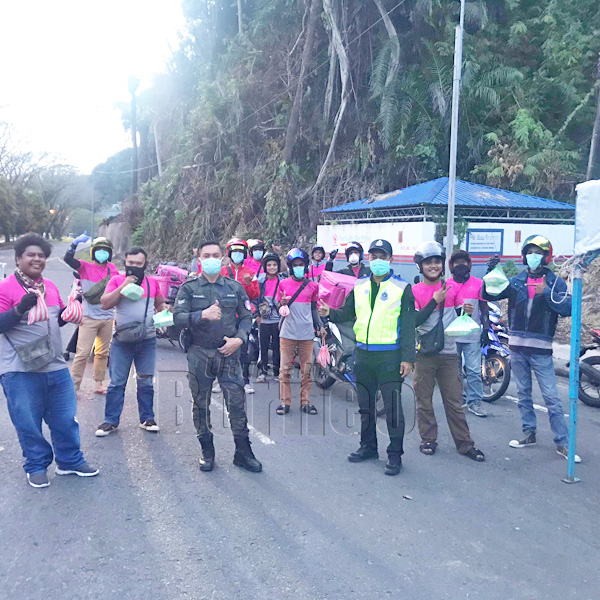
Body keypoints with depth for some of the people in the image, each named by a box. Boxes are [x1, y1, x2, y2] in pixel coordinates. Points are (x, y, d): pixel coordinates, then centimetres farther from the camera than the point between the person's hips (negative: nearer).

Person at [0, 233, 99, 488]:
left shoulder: (50, 287, 12)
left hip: (55, 367, 6)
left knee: (65, 419, 13)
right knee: (28, 423, 5)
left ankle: (70, 461, 29)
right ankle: (36, 467, 24)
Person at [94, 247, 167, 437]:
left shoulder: (153, 282, 8)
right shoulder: (117, 280, 2)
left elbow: (160, 304, 21)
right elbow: (105, 304, -8)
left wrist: (165, 310, -2)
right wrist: (123, 287, -16)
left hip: (147, 340, 2)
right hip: (122, 340, -1)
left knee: (146, 382, 9)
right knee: (116, 382, 2)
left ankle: (147, 418, 19)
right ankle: (111, 421, 11)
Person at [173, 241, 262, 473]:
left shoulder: (235, 287, 10)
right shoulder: (189, 288, 4)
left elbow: (247, 317, 10)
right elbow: (178, 317, -7)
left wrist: (239, 338, -7)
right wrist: (203, 315, -23)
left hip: (229, 353, 1)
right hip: (199, 355, 0)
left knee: (237, 403, -1)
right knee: (201, 404, 8)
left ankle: (243, 452, 12)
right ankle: (207, 452, 23)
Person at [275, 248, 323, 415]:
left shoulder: (312, 286, 8)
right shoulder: (283, 284, 3)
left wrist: (319, 326, 3)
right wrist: (282, 305, -15)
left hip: (306, 333, 1)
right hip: (288, 332, -1)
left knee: (307, 369, 4)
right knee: (285, 368, 1)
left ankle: (305, 401, 13)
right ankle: (285, 401, 9)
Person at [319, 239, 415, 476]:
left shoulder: (402, 288, -2)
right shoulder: (360, 286, 11)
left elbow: (408, 325, -4)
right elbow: (347, 313, 17)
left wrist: (407, 358, -10)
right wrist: (330, 313, -5)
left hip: (390, 355, -5)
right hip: (363, 354, 5)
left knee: (392, 406, -3)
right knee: (365, 405, 14)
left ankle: (395, 454, 9)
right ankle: (368, 446, 29)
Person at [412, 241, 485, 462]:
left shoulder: (452, 287, 7)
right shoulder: (415, 290, 0)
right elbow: (414, 320, -12)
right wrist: (435, 301, -16)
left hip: (448, 352, 1)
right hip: (424, 353, -1)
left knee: (454, 402, 6)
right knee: (424, 400, 7)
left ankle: (464, 443, 14)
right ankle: (428, 439, 20)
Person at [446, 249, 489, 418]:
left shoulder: (478, 283, 5)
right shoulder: (447, 284, 7)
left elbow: (484, 308, 9)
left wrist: (486, 329, 2)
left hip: (472, 335, -1)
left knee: (474, 370, -5)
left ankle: (474, 402, 3)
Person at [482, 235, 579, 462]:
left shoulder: (555, 281, -1)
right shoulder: (515, 281, 7)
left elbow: (567, 308, -15)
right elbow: (488, 295, -1)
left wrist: (547, 294, -26)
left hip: (540, 349, -3)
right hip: (517, 346, 4)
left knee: (551, 397, -3)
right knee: (523, 393, 13)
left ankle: (562, 442, 5)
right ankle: (529, 433, 25)